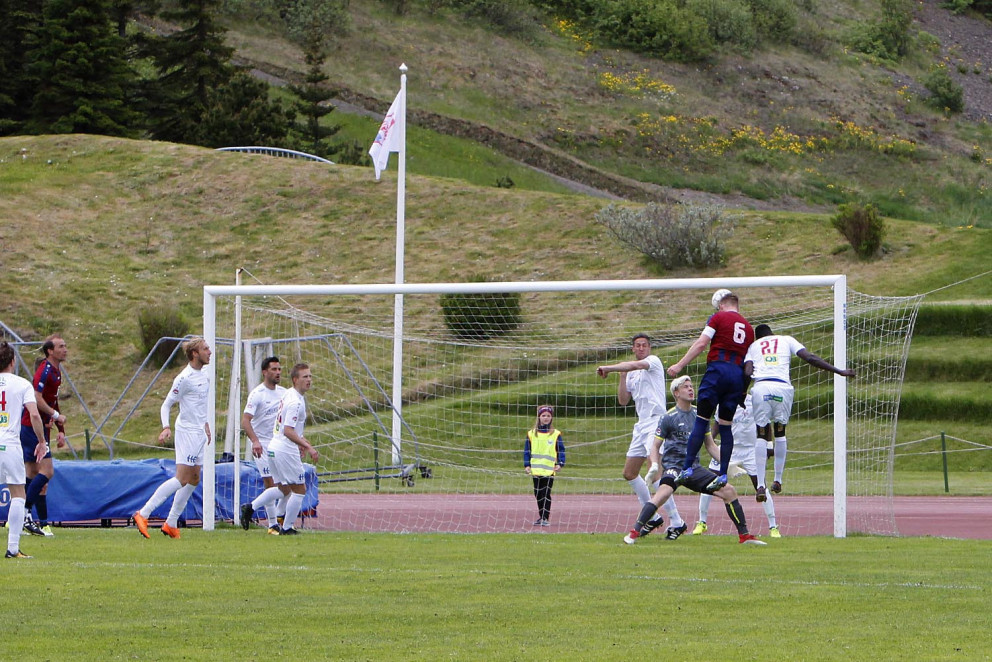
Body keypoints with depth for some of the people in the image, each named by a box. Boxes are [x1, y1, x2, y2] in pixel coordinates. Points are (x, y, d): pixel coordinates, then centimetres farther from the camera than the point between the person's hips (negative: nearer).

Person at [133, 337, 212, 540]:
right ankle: (143, 514, -15)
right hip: (187, 431, -9)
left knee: (194, 480, 9)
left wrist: (205, 424, 24)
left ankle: (171, 523, 13)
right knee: (182, 479, -15)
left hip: (199, 432, 9)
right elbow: (166, 405, -13)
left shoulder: (204, 374, 11)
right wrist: (166, 428, -26)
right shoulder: (184, 378, -15)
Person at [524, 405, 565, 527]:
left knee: (546, 495, -7)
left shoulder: (555, 434, 2)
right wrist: (527, 465, 1)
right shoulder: (532, 434, 7)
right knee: (538, 494, 9)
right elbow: (527, 450, 9)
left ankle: (546, 518, -3)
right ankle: (541, 517, 21)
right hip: (536, 470, 3)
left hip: (549, 470, -3)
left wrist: (560, 464, -9)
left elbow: (561, 450, 4)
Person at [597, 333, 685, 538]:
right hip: (642, 425, 9)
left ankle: (676, 521, -20)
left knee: (655, 474, -21)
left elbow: (636, 365, -23)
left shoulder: (654, 361, -3)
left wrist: (609, 368, -22)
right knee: (629, 474, 11)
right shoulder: (631, 374, 20)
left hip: (656, 421, -9)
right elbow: (623, 400, 16)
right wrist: (621, 376, 6)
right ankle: (652, 517, 21)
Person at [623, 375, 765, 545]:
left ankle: (744, 536, 11)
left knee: (729, 491, -2)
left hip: (694, 468, 6)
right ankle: (634, 533, -32)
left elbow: (710, 445, 21)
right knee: (664, 492, -35)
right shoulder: (669, 417, -4)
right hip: (673, 466, -6)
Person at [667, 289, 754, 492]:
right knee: (725, 425, 9)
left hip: (718, 369, -5)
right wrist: (744, 389, 24)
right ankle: (723, 474, 3)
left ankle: (687, 468, -9)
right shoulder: (748, 327, 20)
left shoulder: (718, 318, 4)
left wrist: (680, 365, -3)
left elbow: (701, 344, -5)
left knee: (702, 419, -4)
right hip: (739, 374, 5)